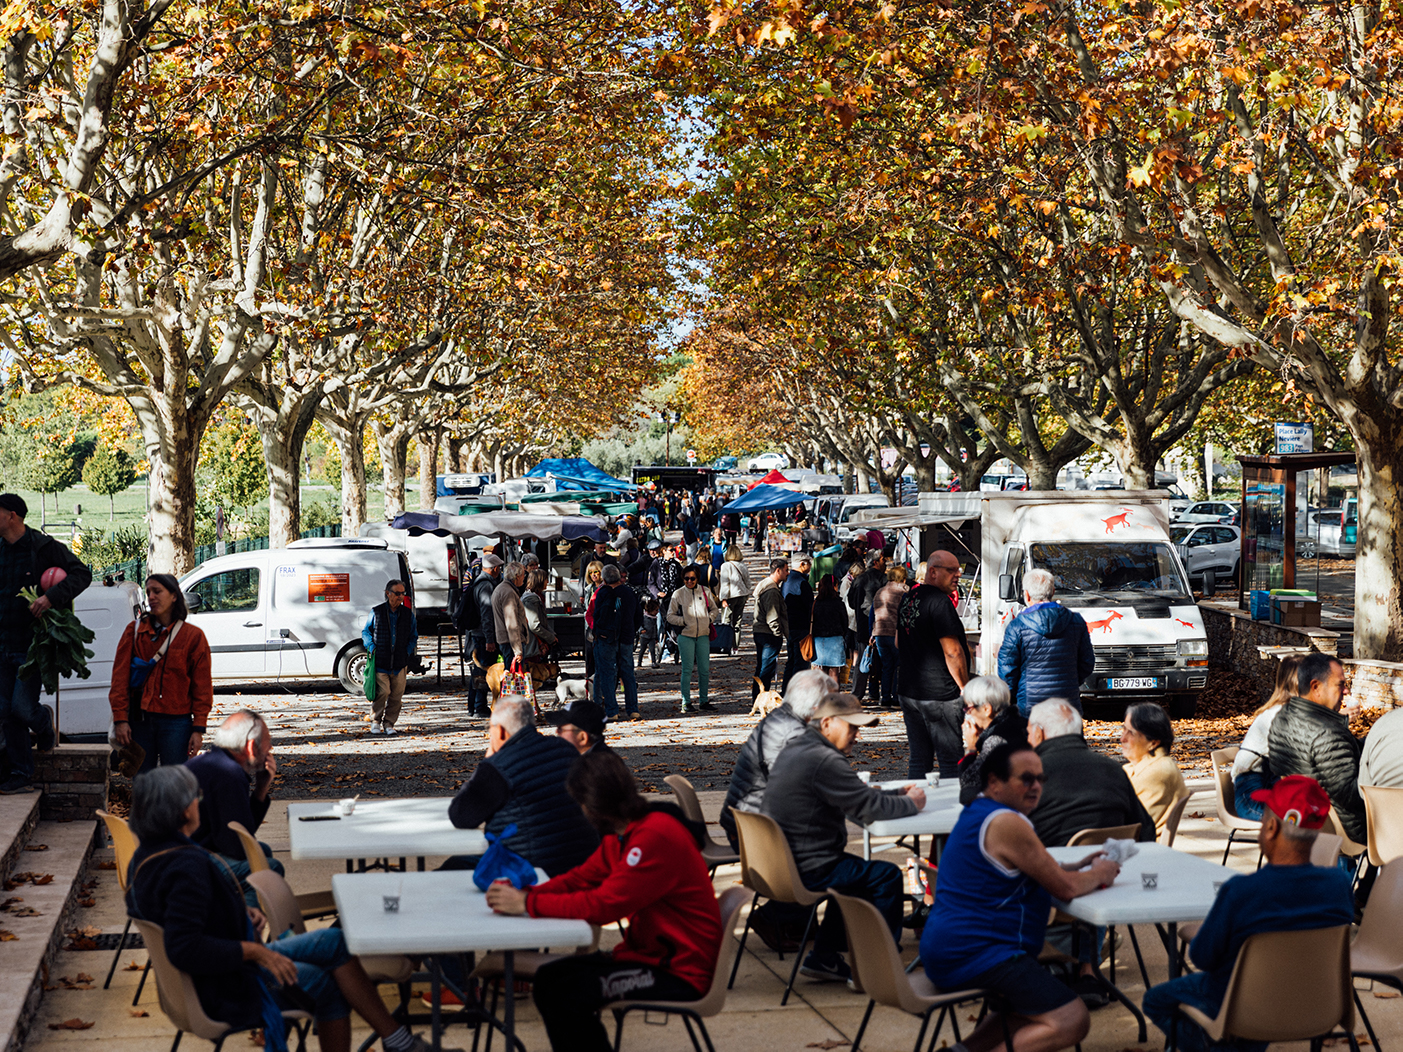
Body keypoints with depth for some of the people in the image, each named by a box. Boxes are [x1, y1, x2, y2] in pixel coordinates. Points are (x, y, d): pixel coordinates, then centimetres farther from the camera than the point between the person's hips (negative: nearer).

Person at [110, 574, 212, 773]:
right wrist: (120, 718, -5)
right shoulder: (134, 631, 5)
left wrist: (198, 728, -5)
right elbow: (120, 678, 3)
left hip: (176, 721, -2)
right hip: (140, 721, 2)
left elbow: (202, 687, 1)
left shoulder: (193, 636, 1)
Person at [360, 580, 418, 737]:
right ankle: (375, 721, 7)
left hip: (400, 663, 3)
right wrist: (372, 647, 0)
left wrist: (408, 652, 5)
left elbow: (413, 636, 20)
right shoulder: (376, 612, 5)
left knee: (396, 695, 0)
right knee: (382, 691, -13)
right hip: (380, 662, -3)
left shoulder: (408, 614, 10)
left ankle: (389, 724, 13)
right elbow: (365, 631, 15)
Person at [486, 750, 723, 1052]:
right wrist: (525, 894, -7)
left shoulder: (657, 836, -24)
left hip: (681, 973, -10)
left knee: (567, 993, -21)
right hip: (651, 954, 10)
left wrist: (529, 903, -21)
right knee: (549, 979, 2)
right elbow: (581, 877, 10)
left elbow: (604, 905, -27)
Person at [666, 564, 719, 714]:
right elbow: (670, 616, 6)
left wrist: (709, 620, 4)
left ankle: (703, 700, 14)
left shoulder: (705, 592, 7)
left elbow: (714, 609, 20)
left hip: (703, 635, 3)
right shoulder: (678, 594, 1)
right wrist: (683, 621, -7)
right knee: (687, 669, -5)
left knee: (705, 669, 4)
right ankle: (686, 702, 0)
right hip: (686, 635, -3)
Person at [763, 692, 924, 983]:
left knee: (855, 871, 29)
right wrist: (910, 803, -3)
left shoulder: (796, 748, 13)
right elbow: (869, 808, -20)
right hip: (806, 871, -10)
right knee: (887, 876, 0)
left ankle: (823, 958, 29)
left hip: (780, 861, 10)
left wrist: (896, 795, 11)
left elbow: (854, 798, 22)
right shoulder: (824, 760, -21)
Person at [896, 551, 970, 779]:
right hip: (939, 694, -8)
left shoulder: (907, 598, 12)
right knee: (951, 761, -3)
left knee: (919, 759, 12)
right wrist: (965, 688, -10)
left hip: (907, 692, 9)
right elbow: (952, 652, -18)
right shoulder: (939, 601, -15)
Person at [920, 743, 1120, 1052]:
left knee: (1036, 1000, 31)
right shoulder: (1007, 823, -15)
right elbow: (1066, 888, -13)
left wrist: (1078, 867, 16)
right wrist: (1099, 874, 8)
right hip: (977, 954, -11)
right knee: (1072, 1021, -18)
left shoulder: (977, 814, 17)